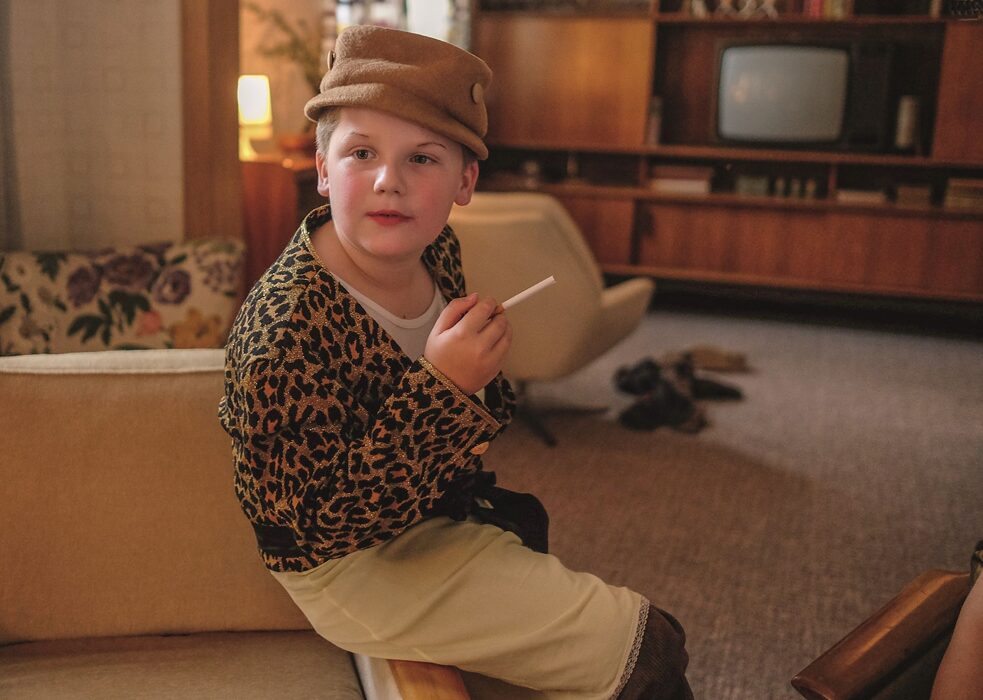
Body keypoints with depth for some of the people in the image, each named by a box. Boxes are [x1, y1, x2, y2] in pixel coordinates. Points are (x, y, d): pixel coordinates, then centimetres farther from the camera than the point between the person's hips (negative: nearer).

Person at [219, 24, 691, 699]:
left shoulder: (437, 248, -8)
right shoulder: (286, 328, -32)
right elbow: (324, 524, -29)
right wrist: (442, 388, -36)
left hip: (440, 511, 7)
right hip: (354, 569, -7)